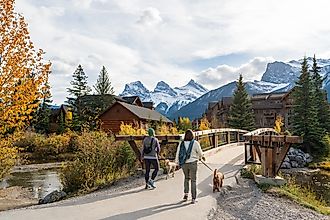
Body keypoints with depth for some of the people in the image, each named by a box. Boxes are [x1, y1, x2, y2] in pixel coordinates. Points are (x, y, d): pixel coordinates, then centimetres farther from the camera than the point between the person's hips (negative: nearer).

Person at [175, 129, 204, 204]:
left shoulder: (181, 143, -2)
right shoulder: (195, 143, -9)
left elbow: (177, 154, -1)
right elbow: (200, 153, 2)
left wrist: (177, 162, 9)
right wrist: (201, 157, 23)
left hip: (184, 163, 3)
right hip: (192, 163, -2)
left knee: (186, 178, 24)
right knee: (193, 180, 8)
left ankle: (186, 193, 15)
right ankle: (193, 198, 9)